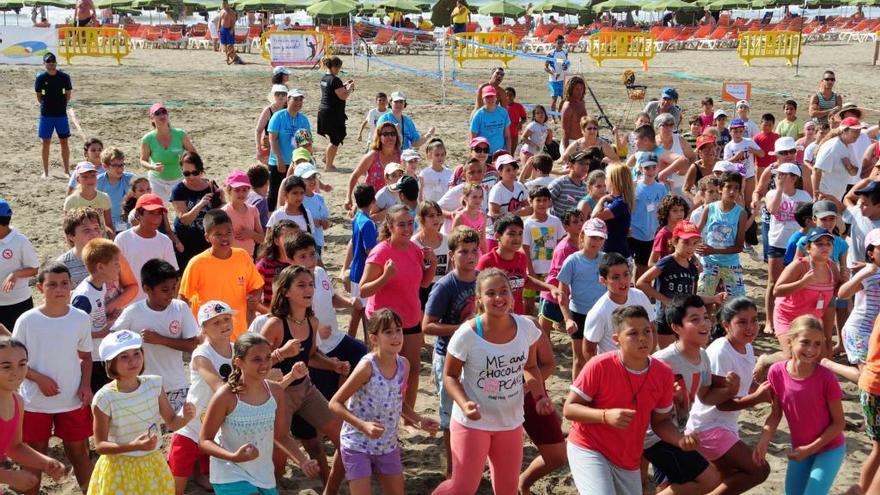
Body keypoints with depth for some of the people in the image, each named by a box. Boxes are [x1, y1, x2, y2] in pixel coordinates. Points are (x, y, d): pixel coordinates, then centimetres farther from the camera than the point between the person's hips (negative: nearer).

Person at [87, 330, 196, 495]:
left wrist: (185, 416, -21)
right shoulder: (104, 399, -19)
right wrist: (133, 446, -31)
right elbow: (100, 446, -15)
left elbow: (172, 423, 2)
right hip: (120, 470, -4)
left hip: (153, 467, 4)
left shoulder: (154, 385, -7)